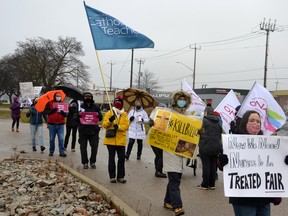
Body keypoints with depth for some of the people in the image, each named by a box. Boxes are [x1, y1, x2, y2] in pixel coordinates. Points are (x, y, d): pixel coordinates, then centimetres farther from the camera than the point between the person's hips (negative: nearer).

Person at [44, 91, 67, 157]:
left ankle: (61, 152, 2)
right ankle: (51, 151, 20)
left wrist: (64, 113, -12)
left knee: (61, 139, -2)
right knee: (51, 139, 8)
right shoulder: (50, 103, 1)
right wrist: (52, 110, -21)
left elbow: (66, 114, 11)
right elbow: (45, 111, -6)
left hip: (61, 124, 1)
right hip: (52, 124, -1)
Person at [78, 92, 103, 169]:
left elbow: (100, 118, 5)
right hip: (83, 131, 0)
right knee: (83, 148, 3)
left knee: (94, 147, -1)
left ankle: (92, 162, 17)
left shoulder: (96, 107, 6)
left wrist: (98, 115, -18)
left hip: (93, 131, 0)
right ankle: (85, 163, 17)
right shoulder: (80, 106, 3)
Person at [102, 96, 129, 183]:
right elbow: (104, 125, -4)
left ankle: (120, 176, 11)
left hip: (121, 140, 2)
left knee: (121, 158, 2)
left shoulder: (125, 114, 7)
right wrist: (109, 120, -22)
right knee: (111, 158, 4)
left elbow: (126, 125, -3)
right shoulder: (109, 113, 3)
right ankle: (112, 176, 10)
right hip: (111, 139, -1)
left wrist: (118, 127, -20)